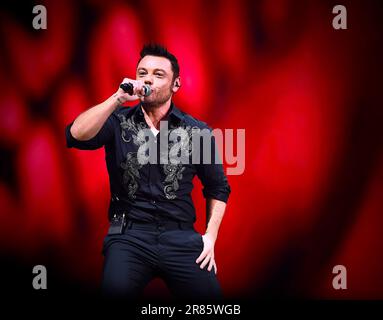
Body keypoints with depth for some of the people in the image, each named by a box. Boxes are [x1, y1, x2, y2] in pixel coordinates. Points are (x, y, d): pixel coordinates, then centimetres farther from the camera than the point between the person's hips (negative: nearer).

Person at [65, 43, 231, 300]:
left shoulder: (198, 131, 8)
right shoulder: (117, 121, 6)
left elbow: (218, 188, 17)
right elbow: (77, 136, -13)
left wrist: (211, 236, 5)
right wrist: (117, 99, -19)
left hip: (180, 236, 2)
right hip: (129, 233, -2)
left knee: (208, 292, -19)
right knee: (117, 289, -31)